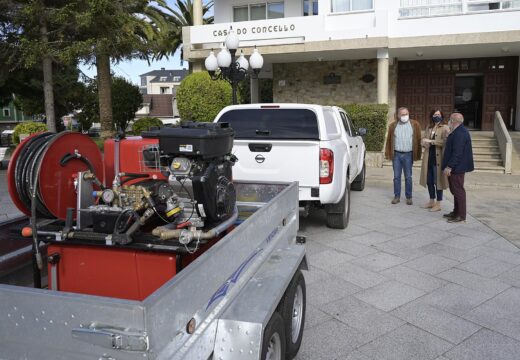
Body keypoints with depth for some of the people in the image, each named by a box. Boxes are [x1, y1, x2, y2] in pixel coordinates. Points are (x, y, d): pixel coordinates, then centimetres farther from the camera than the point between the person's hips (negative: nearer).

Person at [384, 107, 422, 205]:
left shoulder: (415, 125, 1)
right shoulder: (393, 126, 4)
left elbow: (418, 140, 1)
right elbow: (389, 140, 6)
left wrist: (417, 155, -3)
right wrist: (388, 153, 0)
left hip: (408, 155, -1)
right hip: (396, 154, 1)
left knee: (408, 177, 5)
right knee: (396, 176, 6)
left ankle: (408, 197, 14)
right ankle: (396, 196, 14)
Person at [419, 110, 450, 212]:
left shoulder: (445, 128, -5)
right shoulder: (429, 128, 15)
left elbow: (445, 142, -17)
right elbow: (424, 139, 18)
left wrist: (431, 141, -18)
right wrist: (424, 142, -6)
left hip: (438, 158, -6)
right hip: (428, 157, 6)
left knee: (437, 181, -1)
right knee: (429, 181, 11)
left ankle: (438, 204, 7)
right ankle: (432, 201, 24)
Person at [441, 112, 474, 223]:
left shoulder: (460, 133, -21)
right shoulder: (458, 131, 13)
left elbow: (457, 153, -25)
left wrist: (449, 167, -23)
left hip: (457, 168, -11)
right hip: (455, 167, 11)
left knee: (458, 190, -4)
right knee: (455, 190, 17)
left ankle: (461, 216, 4)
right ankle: (456, 212, 27)